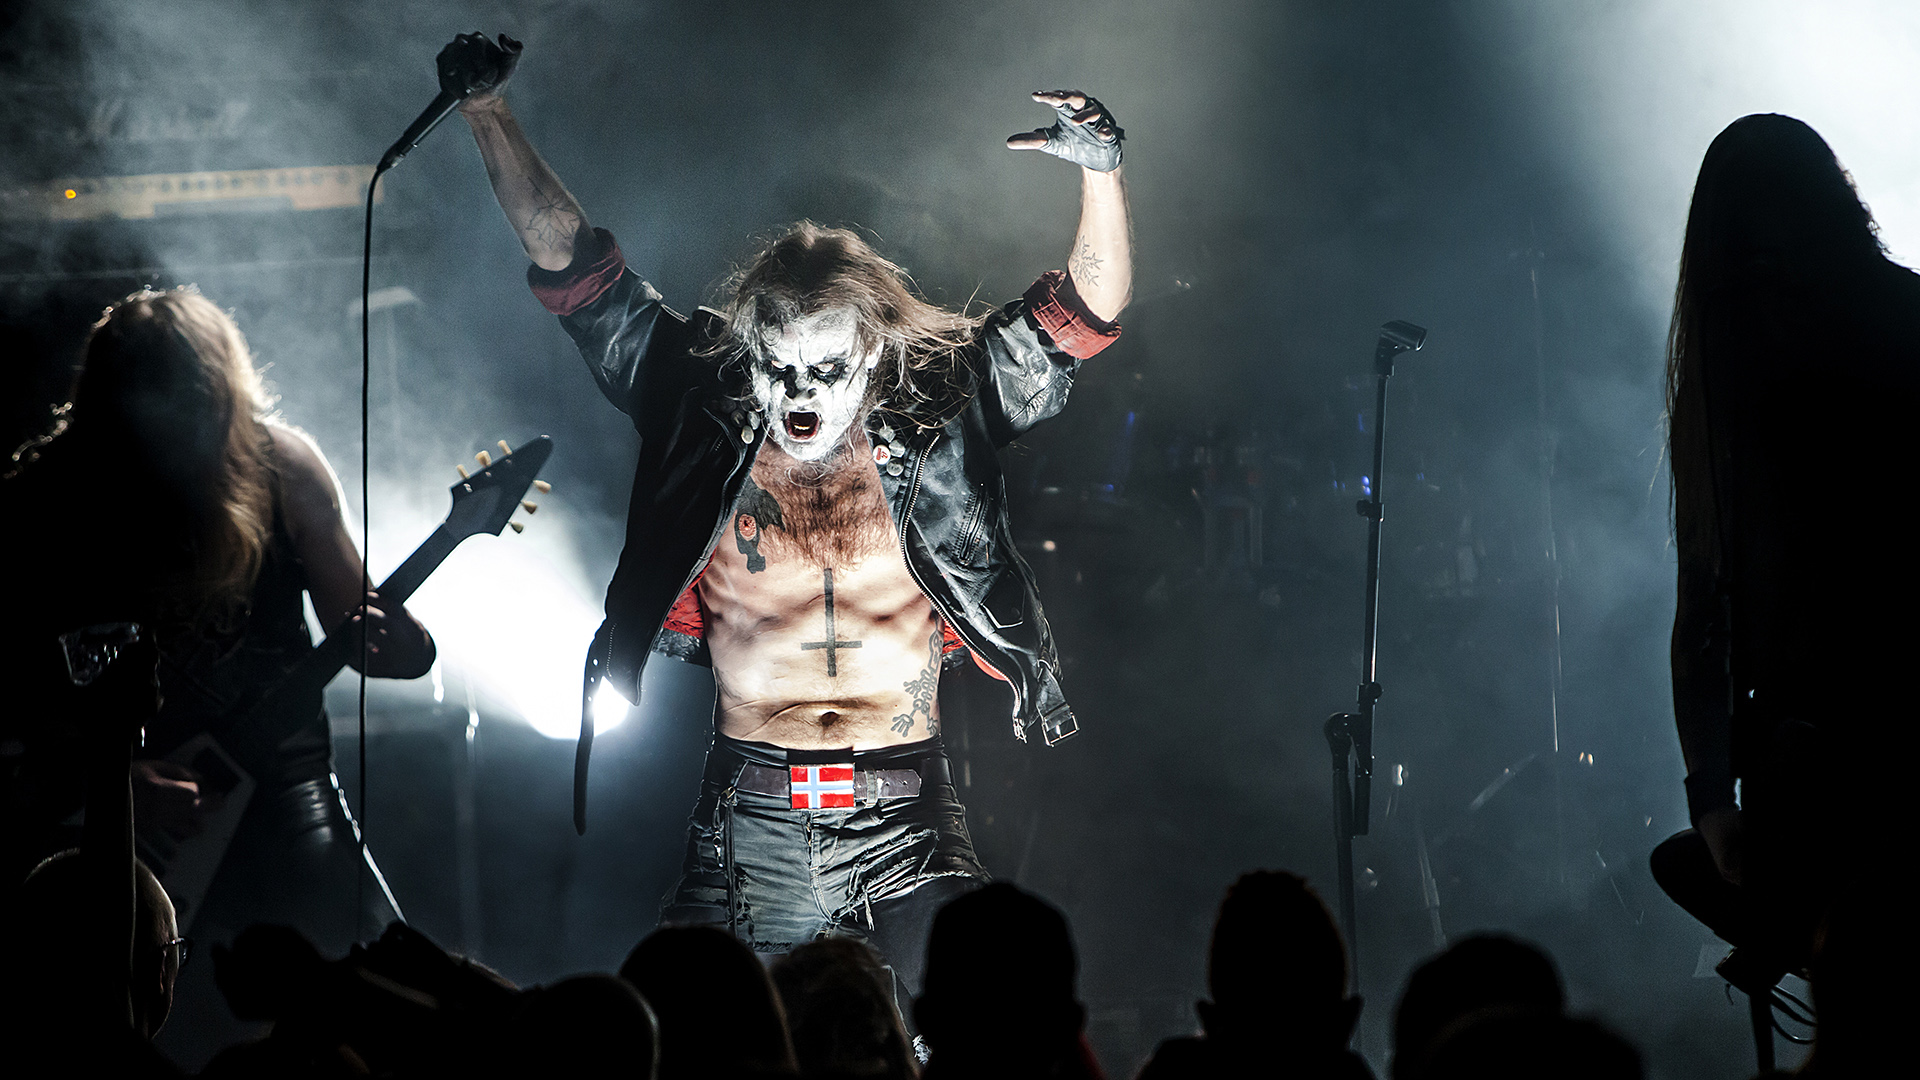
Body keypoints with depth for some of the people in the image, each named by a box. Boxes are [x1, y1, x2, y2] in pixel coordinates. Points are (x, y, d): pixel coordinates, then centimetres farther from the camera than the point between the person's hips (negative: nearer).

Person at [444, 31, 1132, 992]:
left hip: (907, 835, -1)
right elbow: (575, 270, 6)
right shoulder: (706, 412, 4)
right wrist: (488, 114, 1)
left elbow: (1088, 309, 0)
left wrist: (1101, 170, -16)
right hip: (747, 831, 1)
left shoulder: (936, 417, 2)